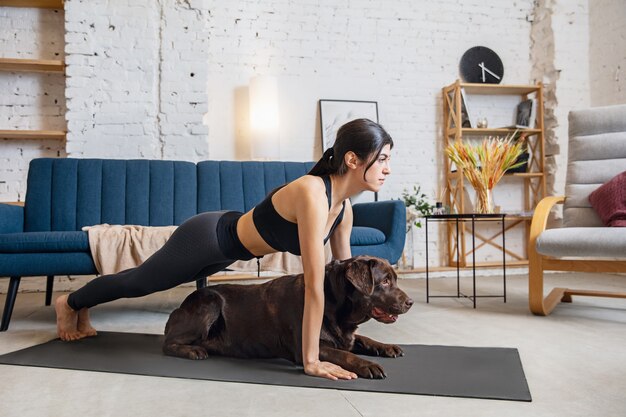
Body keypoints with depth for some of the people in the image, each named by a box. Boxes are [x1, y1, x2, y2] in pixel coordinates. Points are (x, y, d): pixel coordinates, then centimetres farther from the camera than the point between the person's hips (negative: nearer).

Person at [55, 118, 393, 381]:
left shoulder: (344, 206, -9)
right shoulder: (312, 193, -37)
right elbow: (314, 286, -37)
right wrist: (311, 360, -33)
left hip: (224, 246, 8)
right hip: (206, 237, -8)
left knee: (143, 283, 29)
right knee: (138, 282, 19)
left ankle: (82, 307, 55)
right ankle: (70, 303, 49)